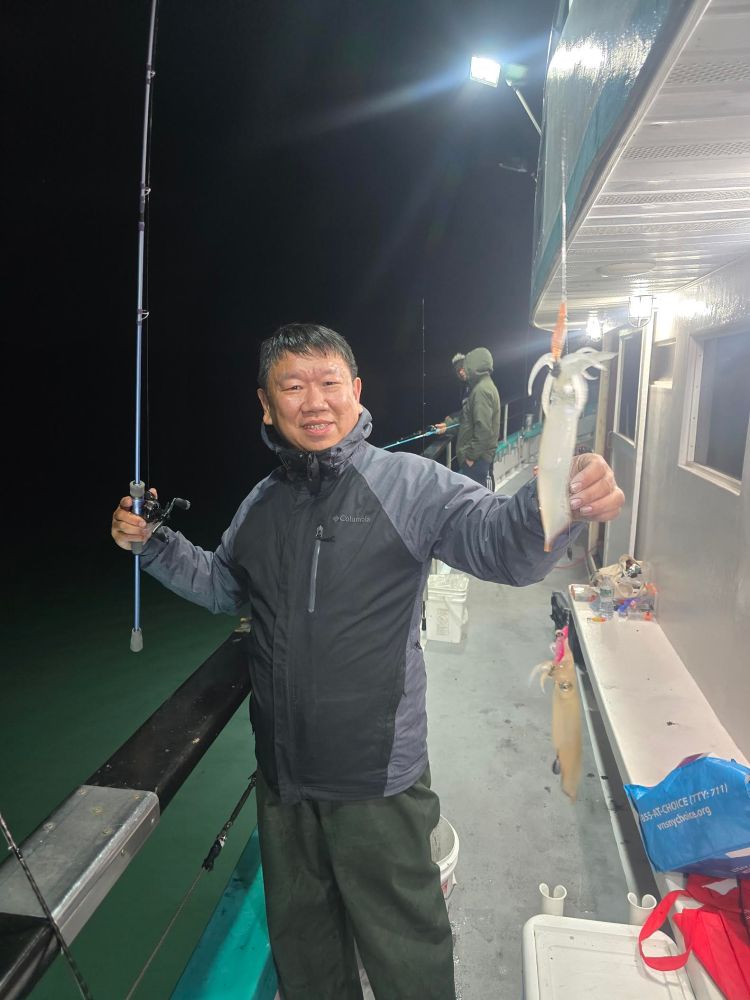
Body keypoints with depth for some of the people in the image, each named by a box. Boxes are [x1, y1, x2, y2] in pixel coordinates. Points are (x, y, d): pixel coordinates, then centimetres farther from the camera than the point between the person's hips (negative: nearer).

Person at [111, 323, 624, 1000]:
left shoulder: (408, 484, -14)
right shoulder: (262, 504, 4)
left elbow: (502, 543, -26)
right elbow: (223, 585, 20)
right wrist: (152, 543, 8)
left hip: (377, 778, -5)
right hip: (282, 773, 6)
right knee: (300, 934, 28)